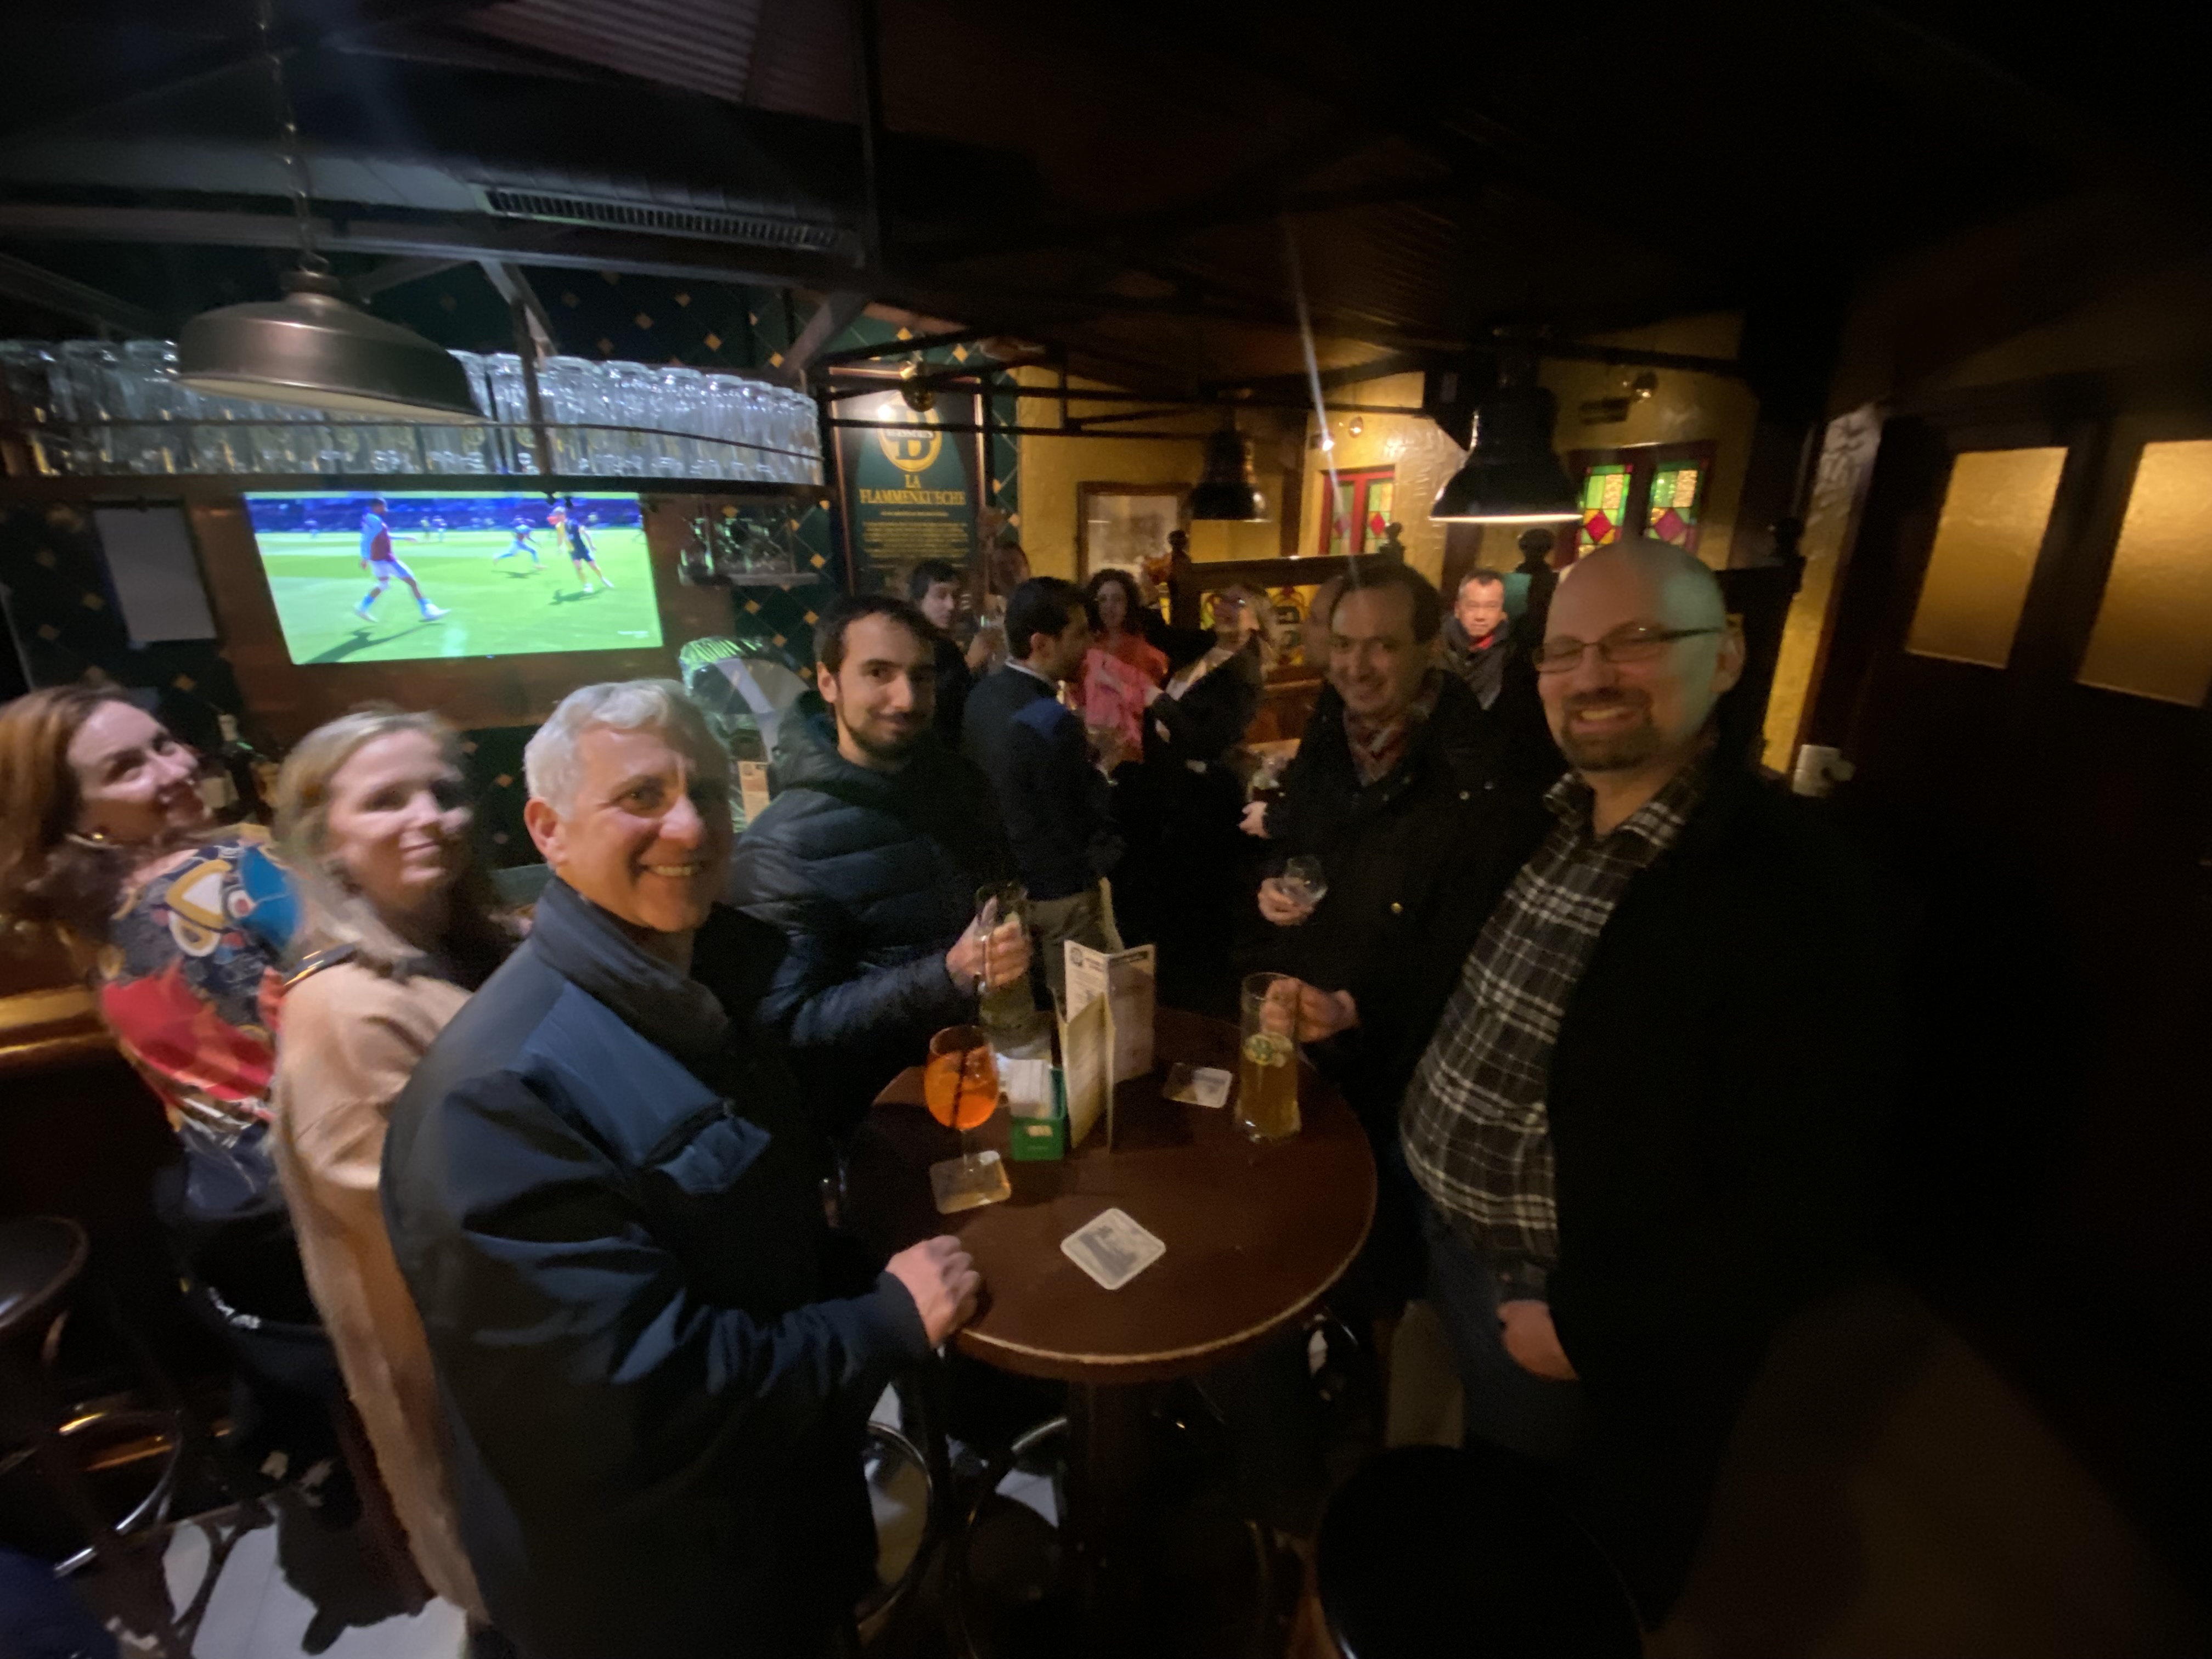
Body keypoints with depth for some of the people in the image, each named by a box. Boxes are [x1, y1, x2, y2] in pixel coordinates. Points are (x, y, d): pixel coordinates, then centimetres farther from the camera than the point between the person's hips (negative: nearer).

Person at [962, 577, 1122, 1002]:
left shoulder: (982, 697, -1)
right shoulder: (1052, 721, -27)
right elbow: (1084, 828, -23)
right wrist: (1103, 769, -7)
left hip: (1005, 881, 9)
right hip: (1061, 893, -8)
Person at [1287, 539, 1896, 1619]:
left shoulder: (1799, 895, -26)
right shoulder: (1523, 827, -3)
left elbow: (1801, 1205, -24)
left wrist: (1592, 1328, -20)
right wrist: (1357, 1011, -2)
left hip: (1576, 1310, -6)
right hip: (1437, 1229, 7)